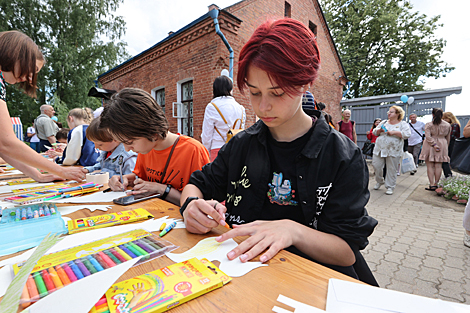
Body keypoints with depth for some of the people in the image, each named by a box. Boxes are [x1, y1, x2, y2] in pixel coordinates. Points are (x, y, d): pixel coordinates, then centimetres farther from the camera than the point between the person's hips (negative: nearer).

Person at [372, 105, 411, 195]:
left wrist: (394, 132, -19)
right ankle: (379, 181, 26)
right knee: (376, 165, 3)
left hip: (393, 151, -4)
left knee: (392, 169, 1)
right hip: (380, 149, 4)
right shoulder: (384, 122, 13)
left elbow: (407, 134, -12)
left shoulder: (403, 124, 1)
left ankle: (390, 187, 12)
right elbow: (374, 132, 14)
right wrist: (379, 130, -7)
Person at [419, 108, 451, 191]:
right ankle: (436, 184, 11)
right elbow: (448, 138, 14)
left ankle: (432, 185, -1)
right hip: (442, 146, 4)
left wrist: (434, 144, -11)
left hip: (430, 146, -3)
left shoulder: (428, 125, -6)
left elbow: (428, 136, -17)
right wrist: (446, 147, 23)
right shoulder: (448, 125, 7)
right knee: (438, 166, 7)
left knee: (430, 166, 0)